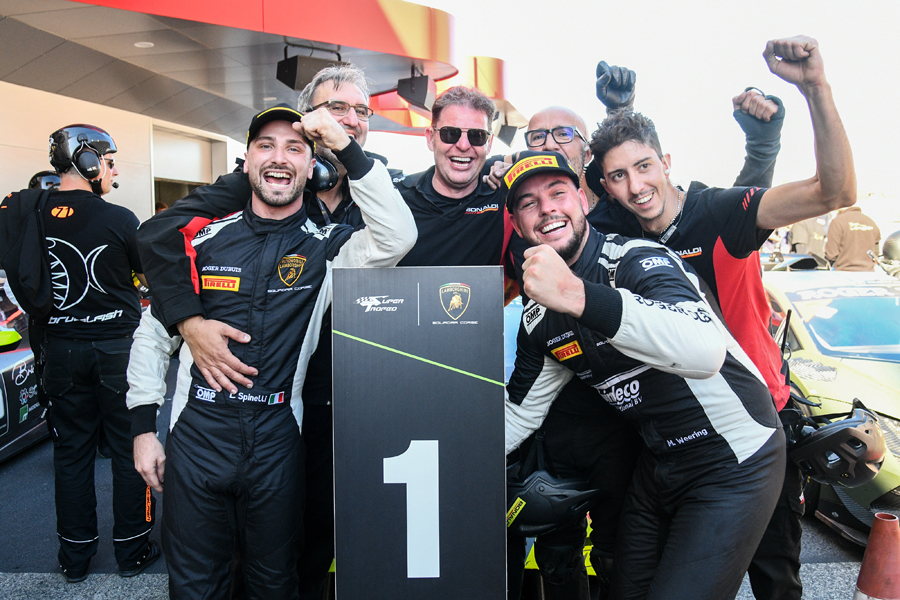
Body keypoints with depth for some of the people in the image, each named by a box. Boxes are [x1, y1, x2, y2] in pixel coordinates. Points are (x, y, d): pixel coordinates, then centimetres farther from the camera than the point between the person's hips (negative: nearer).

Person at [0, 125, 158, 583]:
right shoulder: (119, 220, -13)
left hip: (61, 350, 4)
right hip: (118, 348, -3)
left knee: (71, 452, 14)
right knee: (129, 450, 9)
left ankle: (74, 557, 25)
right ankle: (132, 550, 19)